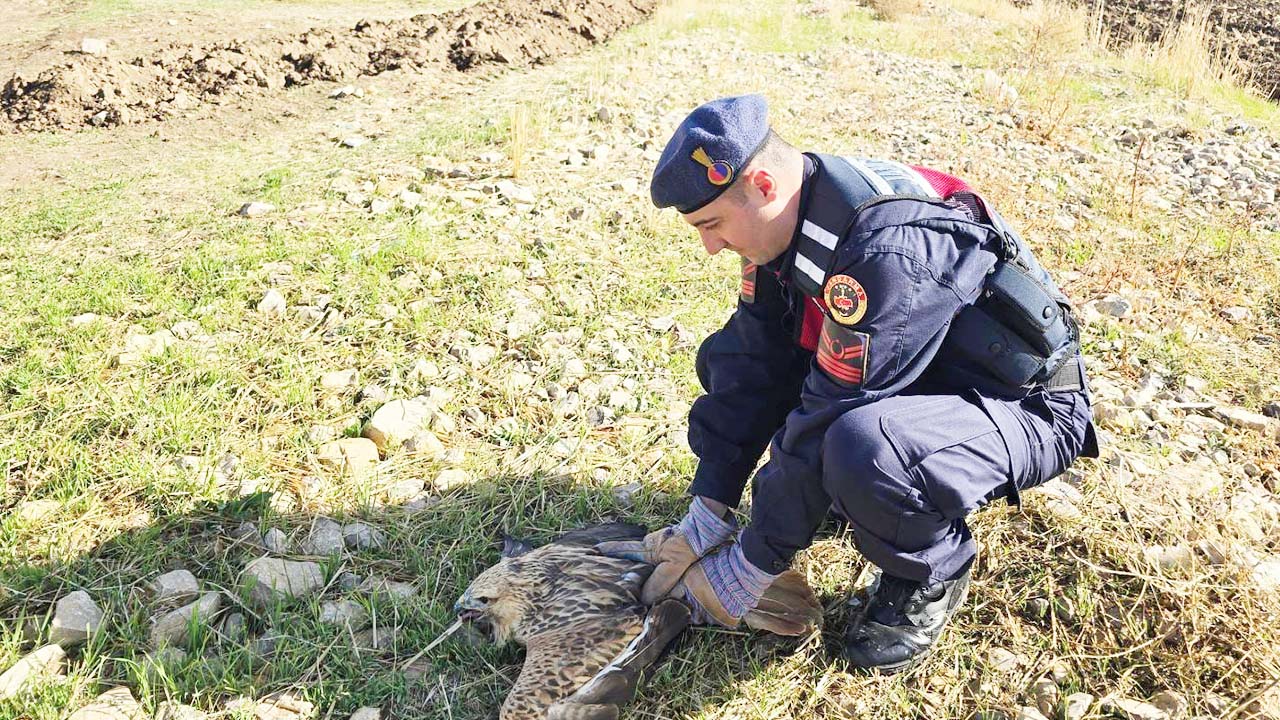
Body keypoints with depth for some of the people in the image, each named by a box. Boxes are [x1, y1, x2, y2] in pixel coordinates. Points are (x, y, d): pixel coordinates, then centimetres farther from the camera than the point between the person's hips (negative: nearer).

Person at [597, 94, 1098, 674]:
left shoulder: (892, 251, -34)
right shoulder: (786, 221, -7)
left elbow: (830, 416, -32)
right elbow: (752, 363, -7)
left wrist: (751, 566, -23)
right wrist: (705, 518, -10)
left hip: (1025, 412, -8)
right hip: (906, 382, 8)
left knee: (862, 449, -40)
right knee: (724, 359, 1)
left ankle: (931, 574, -7)